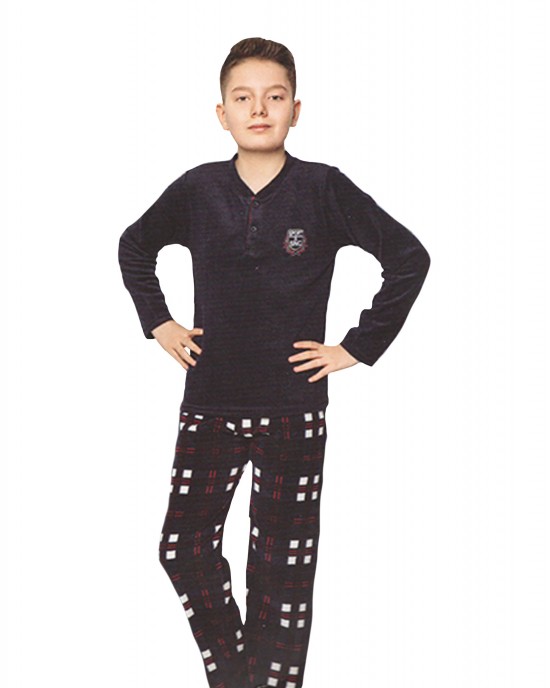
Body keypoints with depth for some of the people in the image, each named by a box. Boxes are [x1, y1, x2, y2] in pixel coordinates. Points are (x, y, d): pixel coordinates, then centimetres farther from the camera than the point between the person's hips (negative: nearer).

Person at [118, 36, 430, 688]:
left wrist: (359, 346, -5)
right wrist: (159, 324, 9)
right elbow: (134, 247, 19)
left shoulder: (324, 188, -7)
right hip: (208, 404, 3)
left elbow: (410, 259, -4)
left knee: (282, 563, 7)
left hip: (294, 408, -2)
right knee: (183, 547, 4)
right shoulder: (197, 189, 1)